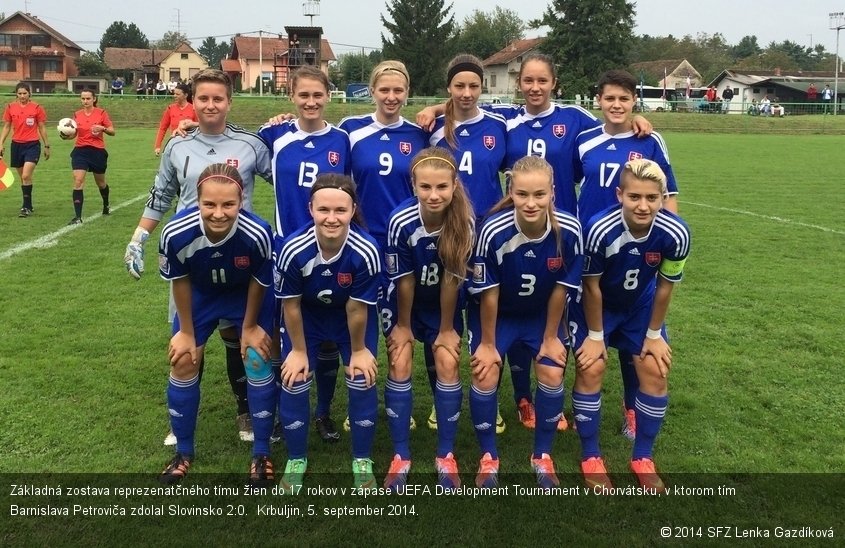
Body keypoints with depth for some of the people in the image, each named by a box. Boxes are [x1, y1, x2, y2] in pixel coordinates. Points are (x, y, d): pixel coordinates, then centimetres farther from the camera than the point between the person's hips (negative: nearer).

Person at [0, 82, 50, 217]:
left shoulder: (37, 107, -3)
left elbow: (42, 128, 4)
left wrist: (47, 146, 6)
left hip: (32, 145, -4)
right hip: (16, 145, 4)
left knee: (26, 176, -16)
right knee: (23, 178, 11)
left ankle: (26, 207, -8)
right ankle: (28, 205, 24)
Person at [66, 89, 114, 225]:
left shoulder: (101, 113, -3)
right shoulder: (77, 114, 4)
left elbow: (112, 131, -2)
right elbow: (73, 134, 10)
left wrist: (103, 128, -22)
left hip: (98, 152, -1)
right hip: (80, 151, 1)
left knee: (100, 182, 16)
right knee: (78, 181, -14)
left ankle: (106, 206, 46)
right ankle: (78, 217, -14)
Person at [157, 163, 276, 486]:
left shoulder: (258, 234, -40)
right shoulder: (176, 233, -36)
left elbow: (259, 283, -18)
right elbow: (180, 281, -15)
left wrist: (250, 326, -5)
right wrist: (186, 331, -4)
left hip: (247, 294, -2)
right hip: (200, 294, 2)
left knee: (258, 362, -5)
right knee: (183, 363, 4)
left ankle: (261, 453, 15)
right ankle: (183, 452, 25)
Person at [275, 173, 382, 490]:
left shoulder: (366, 252, -36)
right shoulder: (293, 250, -34)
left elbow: (357, 309, -21)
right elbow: (291, 305, -17)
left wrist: (358, 350, -8)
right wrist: (299, 350, -7)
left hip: (353, 318, 0)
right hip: (307, 316, 1)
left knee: (362, 381, -5)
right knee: (293, 382, -3)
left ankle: (362, 461, 18)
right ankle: (296, 461, 21)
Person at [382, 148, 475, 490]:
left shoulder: (465, 222, -28)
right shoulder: (402, 221, -30)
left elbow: (452, 280, -19)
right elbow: (404, 280, -18)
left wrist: (446, 329, -10)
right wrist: (403, 324, -7)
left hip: (444, 304, 1)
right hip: (405, 303, 0)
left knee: (448, 365, -8)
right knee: (400, 366, -8)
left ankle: (446, 456, 8)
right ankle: (401, 457, 5)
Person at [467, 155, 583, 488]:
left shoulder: (569, 230, -29)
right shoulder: (494, 231, -33)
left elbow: (560, 288, -14)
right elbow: (488, 292, -21)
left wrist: (551, 337, -5)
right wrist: (488, 342, -11)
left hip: (542, 313, 2)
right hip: (496, 313, -1)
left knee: (552, 375, -9)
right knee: (485, 375, -12)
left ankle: (542, 456, 16)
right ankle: (488, 457, 11)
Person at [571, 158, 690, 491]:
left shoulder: (675, 234, -29)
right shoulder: (600, 230, -37)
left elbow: (664, 286, -12)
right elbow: (591, 287, -22)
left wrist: (654, 333, -3)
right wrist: (595, 335, -12)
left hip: (641, 304, 3)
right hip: (595, 304, -3)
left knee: (655, 371, -3)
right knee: (591, 369, -11)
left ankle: (643, 458, 16)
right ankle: (591, 457, 8)